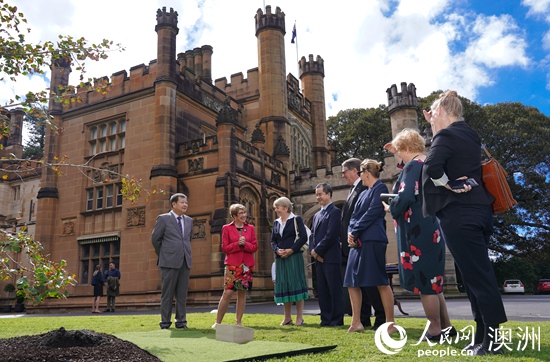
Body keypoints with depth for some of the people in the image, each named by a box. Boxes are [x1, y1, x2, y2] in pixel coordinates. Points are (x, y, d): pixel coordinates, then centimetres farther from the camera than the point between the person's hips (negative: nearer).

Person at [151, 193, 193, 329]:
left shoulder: (189, 220, 12)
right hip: (170, 261, -4)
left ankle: (181, 321, 15)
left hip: (185, 261, 4)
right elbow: (155, 238, 2)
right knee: (168, 294, 2)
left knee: (182, 294, 7)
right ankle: (165, 323, 11)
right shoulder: (163, 218, -1)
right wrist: (163, 255, 8)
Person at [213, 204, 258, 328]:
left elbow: (255, 247, 5)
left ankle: (239, 322, 14)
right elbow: (224, 248, -1)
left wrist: (245, 244, -13)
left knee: (242, 293, 5)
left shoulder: (250, 228, 9)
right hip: (232, 264, -3)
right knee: (227, 293, -8)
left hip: (247, 265, 3)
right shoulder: (226, 228, 3)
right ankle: (218, 322, 4)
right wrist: (237, 244, -15)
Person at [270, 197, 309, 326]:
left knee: (296, 285, -3)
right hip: (280, 258, 5)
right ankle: (287, 317, 15)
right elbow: (273, 240, 13)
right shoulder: (276, 222, 14)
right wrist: (277, 250, -7)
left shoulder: (296, 219, -1)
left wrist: (291, 250, -15)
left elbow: (303, 237, -8)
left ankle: (299, 317, 4)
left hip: (294, 257, -5)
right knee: (283, 286, 6)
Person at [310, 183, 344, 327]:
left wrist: (317, 250, -10)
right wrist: (313, 250, -1)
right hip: (319, 258, 8)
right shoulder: (317, 215, 20)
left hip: (331, 257, -8)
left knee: (335, 289, -2)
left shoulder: (335, 212, -6)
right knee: (322, 290, 9)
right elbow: (313, 235, 17)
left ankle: (337, 319, 4)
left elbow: (330, 235, -14)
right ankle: (326, 319, 16)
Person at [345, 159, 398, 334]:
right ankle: (356, 322, 13)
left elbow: (372, 213, -13)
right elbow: (354, 216, 17)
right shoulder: (364, 193, 22)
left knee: (381, 282, -7)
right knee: (352, 282, 7)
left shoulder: (380, 188, -3)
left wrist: (354, 232, -10)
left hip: (373, 240, -9)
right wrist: (350, 232, -2)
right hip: (358, 242, 9)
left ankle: (390, 323, 0)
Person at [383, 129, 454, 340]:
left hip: (417, 233, -10)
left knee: (424, 282, 0)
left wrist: (390, 208, -6)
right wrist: (396, 150, 31)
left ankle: (435, 330, 9)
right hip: (431, 230, 10)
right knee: (432, 280, 17)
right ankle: (446, 326, 24)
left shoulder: (413, 165, -14)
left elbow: (405, 197, -27)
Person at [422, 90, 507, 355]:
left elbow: (432, 166, -28)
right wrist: (435, 128, 24)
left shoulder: (446, 135, -11)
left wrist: (447, 184, -12)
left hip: (459, 214, -9)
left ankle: (492, 339, 2)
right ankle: (483, 336, 18)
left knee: (476, 275, -5)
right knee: (480, 274, 11)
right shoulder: (469, 135, 15)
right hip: (480, 209, 9)